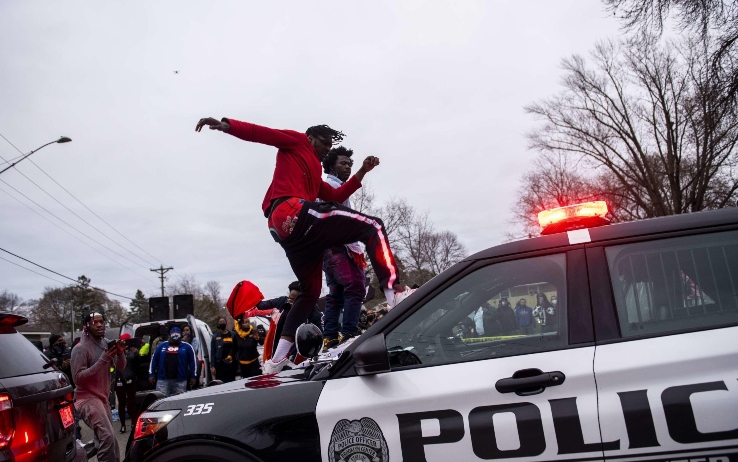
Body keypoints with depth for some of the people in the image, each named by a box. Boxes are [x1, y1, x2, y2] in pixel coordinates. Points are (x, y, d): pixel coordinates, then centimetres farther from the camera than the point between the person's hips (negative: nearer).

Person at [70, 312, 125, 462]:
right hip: (88, 398, -8)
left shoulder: (106, 344, 10)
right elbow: (78, 378, -20)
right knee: (108, 437, -23)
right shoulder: (80, 348, -12)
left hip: (102, 398, 8)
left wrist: (120, 353, -13)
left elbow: (120, 367, 9)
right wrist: (103, 360, -26)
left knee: (106, 439, 10)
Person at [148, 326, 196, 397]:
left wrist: (193, 377, 1)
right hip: (162, 379, 1)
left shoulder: (186, 346, 8)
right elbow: (154, 360, 12)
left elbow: (192, 362, 6)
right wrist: (151, 374, 6)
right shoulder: (162, 345, 13)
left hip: (180, 381, -1)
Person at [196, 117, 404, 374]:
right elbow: (259, 133, 4)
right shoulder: (296, 142, 17)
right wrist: (227, 125, -13)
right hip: (294, 213, -10)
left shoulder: (314, 174, 39)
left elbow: (336, 197, 31)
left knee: (310, 292, 19)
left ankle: (277, 360, 17)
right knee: (372, 227, -12)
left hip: (286, 230, 10)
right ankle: (395, 294, -33)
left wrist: (362, 173, 25)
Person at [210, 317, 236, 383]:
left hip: (231, 364, 2)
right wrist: (212, 366, -6)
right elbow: (212, 352, 0)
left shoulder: (232, 335, 9)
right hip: (220, 363, -2)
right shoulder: (215, 337, 4)